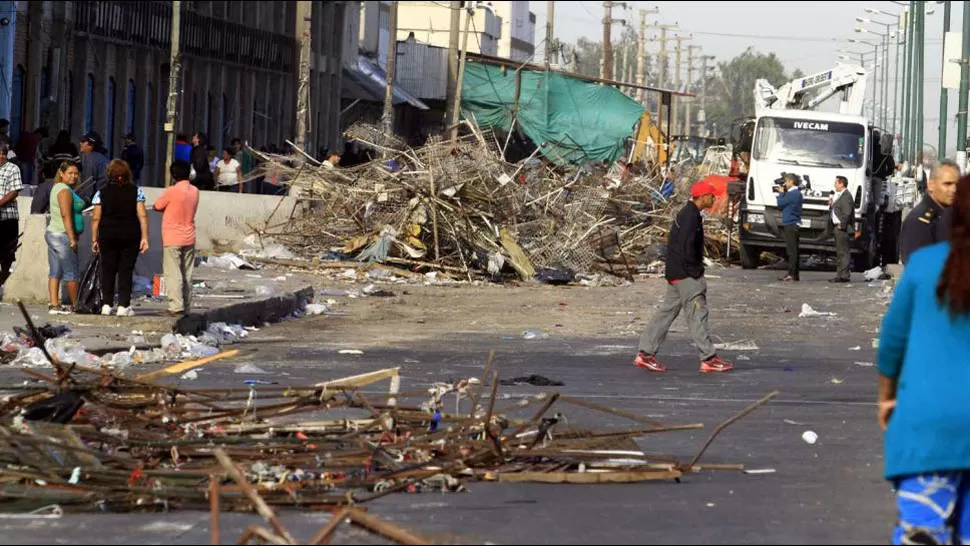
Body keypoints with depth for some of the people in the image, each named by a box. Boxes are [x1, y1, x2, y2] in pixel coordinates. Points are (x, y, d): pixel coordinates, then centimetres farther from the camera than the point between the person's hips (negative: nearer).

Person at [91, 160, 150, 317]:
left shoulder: (102, 193, -1)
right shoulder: (136, 191, -1)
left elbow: (96, 218, -2)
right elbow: (142, 215, -6)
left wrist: (94, 239, 5)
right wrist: (144, 237, -4)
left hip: (107, 235, 0)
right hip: (130, 235, 0)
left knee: (108, 269, 9)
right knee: (126, 270, 3)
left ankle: (106, 304, 7)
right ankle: (123, 305, -2)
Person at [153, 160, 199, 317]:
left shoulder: (171, 192, -14)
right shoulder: (194, 191, 4)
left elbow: (156, 207, -4)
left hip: (173, 239, -6)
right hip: (189, 239, 6)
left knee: (173, 274, -6)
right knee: (187, 274, 11)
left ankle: (176, 306, -14)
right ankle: (186, 306, 13)